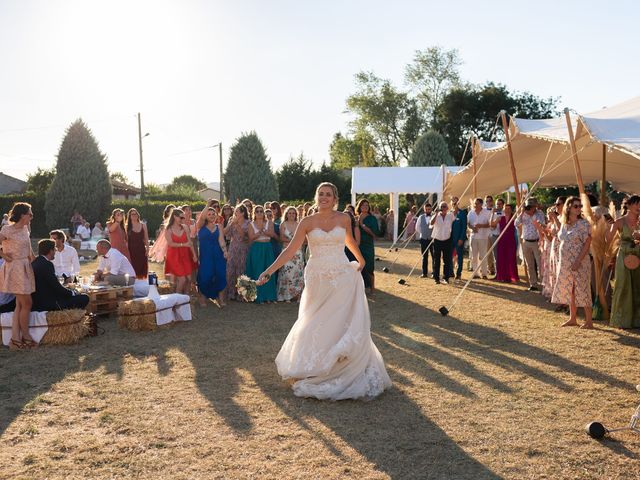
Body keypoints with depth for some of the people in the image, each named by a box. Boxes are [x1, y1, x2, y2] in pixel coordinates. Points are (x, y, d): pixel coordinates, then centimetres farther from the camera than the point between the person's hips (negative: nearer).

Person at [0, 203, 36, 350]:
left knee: (20, 304, 7)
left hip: (25, 268, 8)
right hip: (15, 268, -8)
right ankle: (26, 337, 8)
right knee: (26, 303, -4)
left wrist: (32, 258, 17)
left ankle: (15, 339, 10)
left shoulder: (25, 228, 10)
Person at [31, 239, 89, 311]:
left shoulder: (34, 262, 10)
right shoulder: (47, 264, -19)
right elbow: (57, 288, -20)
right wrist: (72, 292, -4)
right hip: (48, 304, -10)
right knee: (84, 298, -9)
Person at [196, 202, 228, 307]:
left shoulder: (218, 226, 11)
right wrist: (208, 205, -13)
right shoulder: (201, 226, 4)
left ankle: (220, 299, 5)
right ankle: (202, 298, 14)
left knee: (220, 275, -4)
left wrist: (225, 250, -15)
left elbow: (221, 240, 1)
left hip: (218, 255, 2)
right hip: (205, 255, -2)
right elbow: (201, 217, -18)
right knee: (205, 276, -3)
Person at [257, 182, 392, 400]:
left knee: (346, 324, 1)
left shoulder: (343, 219, 2)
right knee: (315, 325, 7)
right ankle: (314, 370, 25)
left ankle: (352, 373, 15)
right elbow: (290, 250, -8)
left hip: (342, 278, 0)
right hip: (317, 279, 0)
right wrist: (269, 271, -18)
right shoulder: (307, 222, -2)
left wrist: (361, 260, 36)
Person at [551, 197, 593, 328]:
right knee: (570, 291, 12)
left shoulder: (583, 224, -9)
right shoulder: (564, 224, 9)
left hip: (580, 262, -6)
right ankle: (572, 318, 22)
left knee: (582, 290, -4)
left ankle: (589, 321, 4)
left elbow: (587, 244, -13)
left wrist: (578, 261, -20)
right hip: (565, 262, 6)